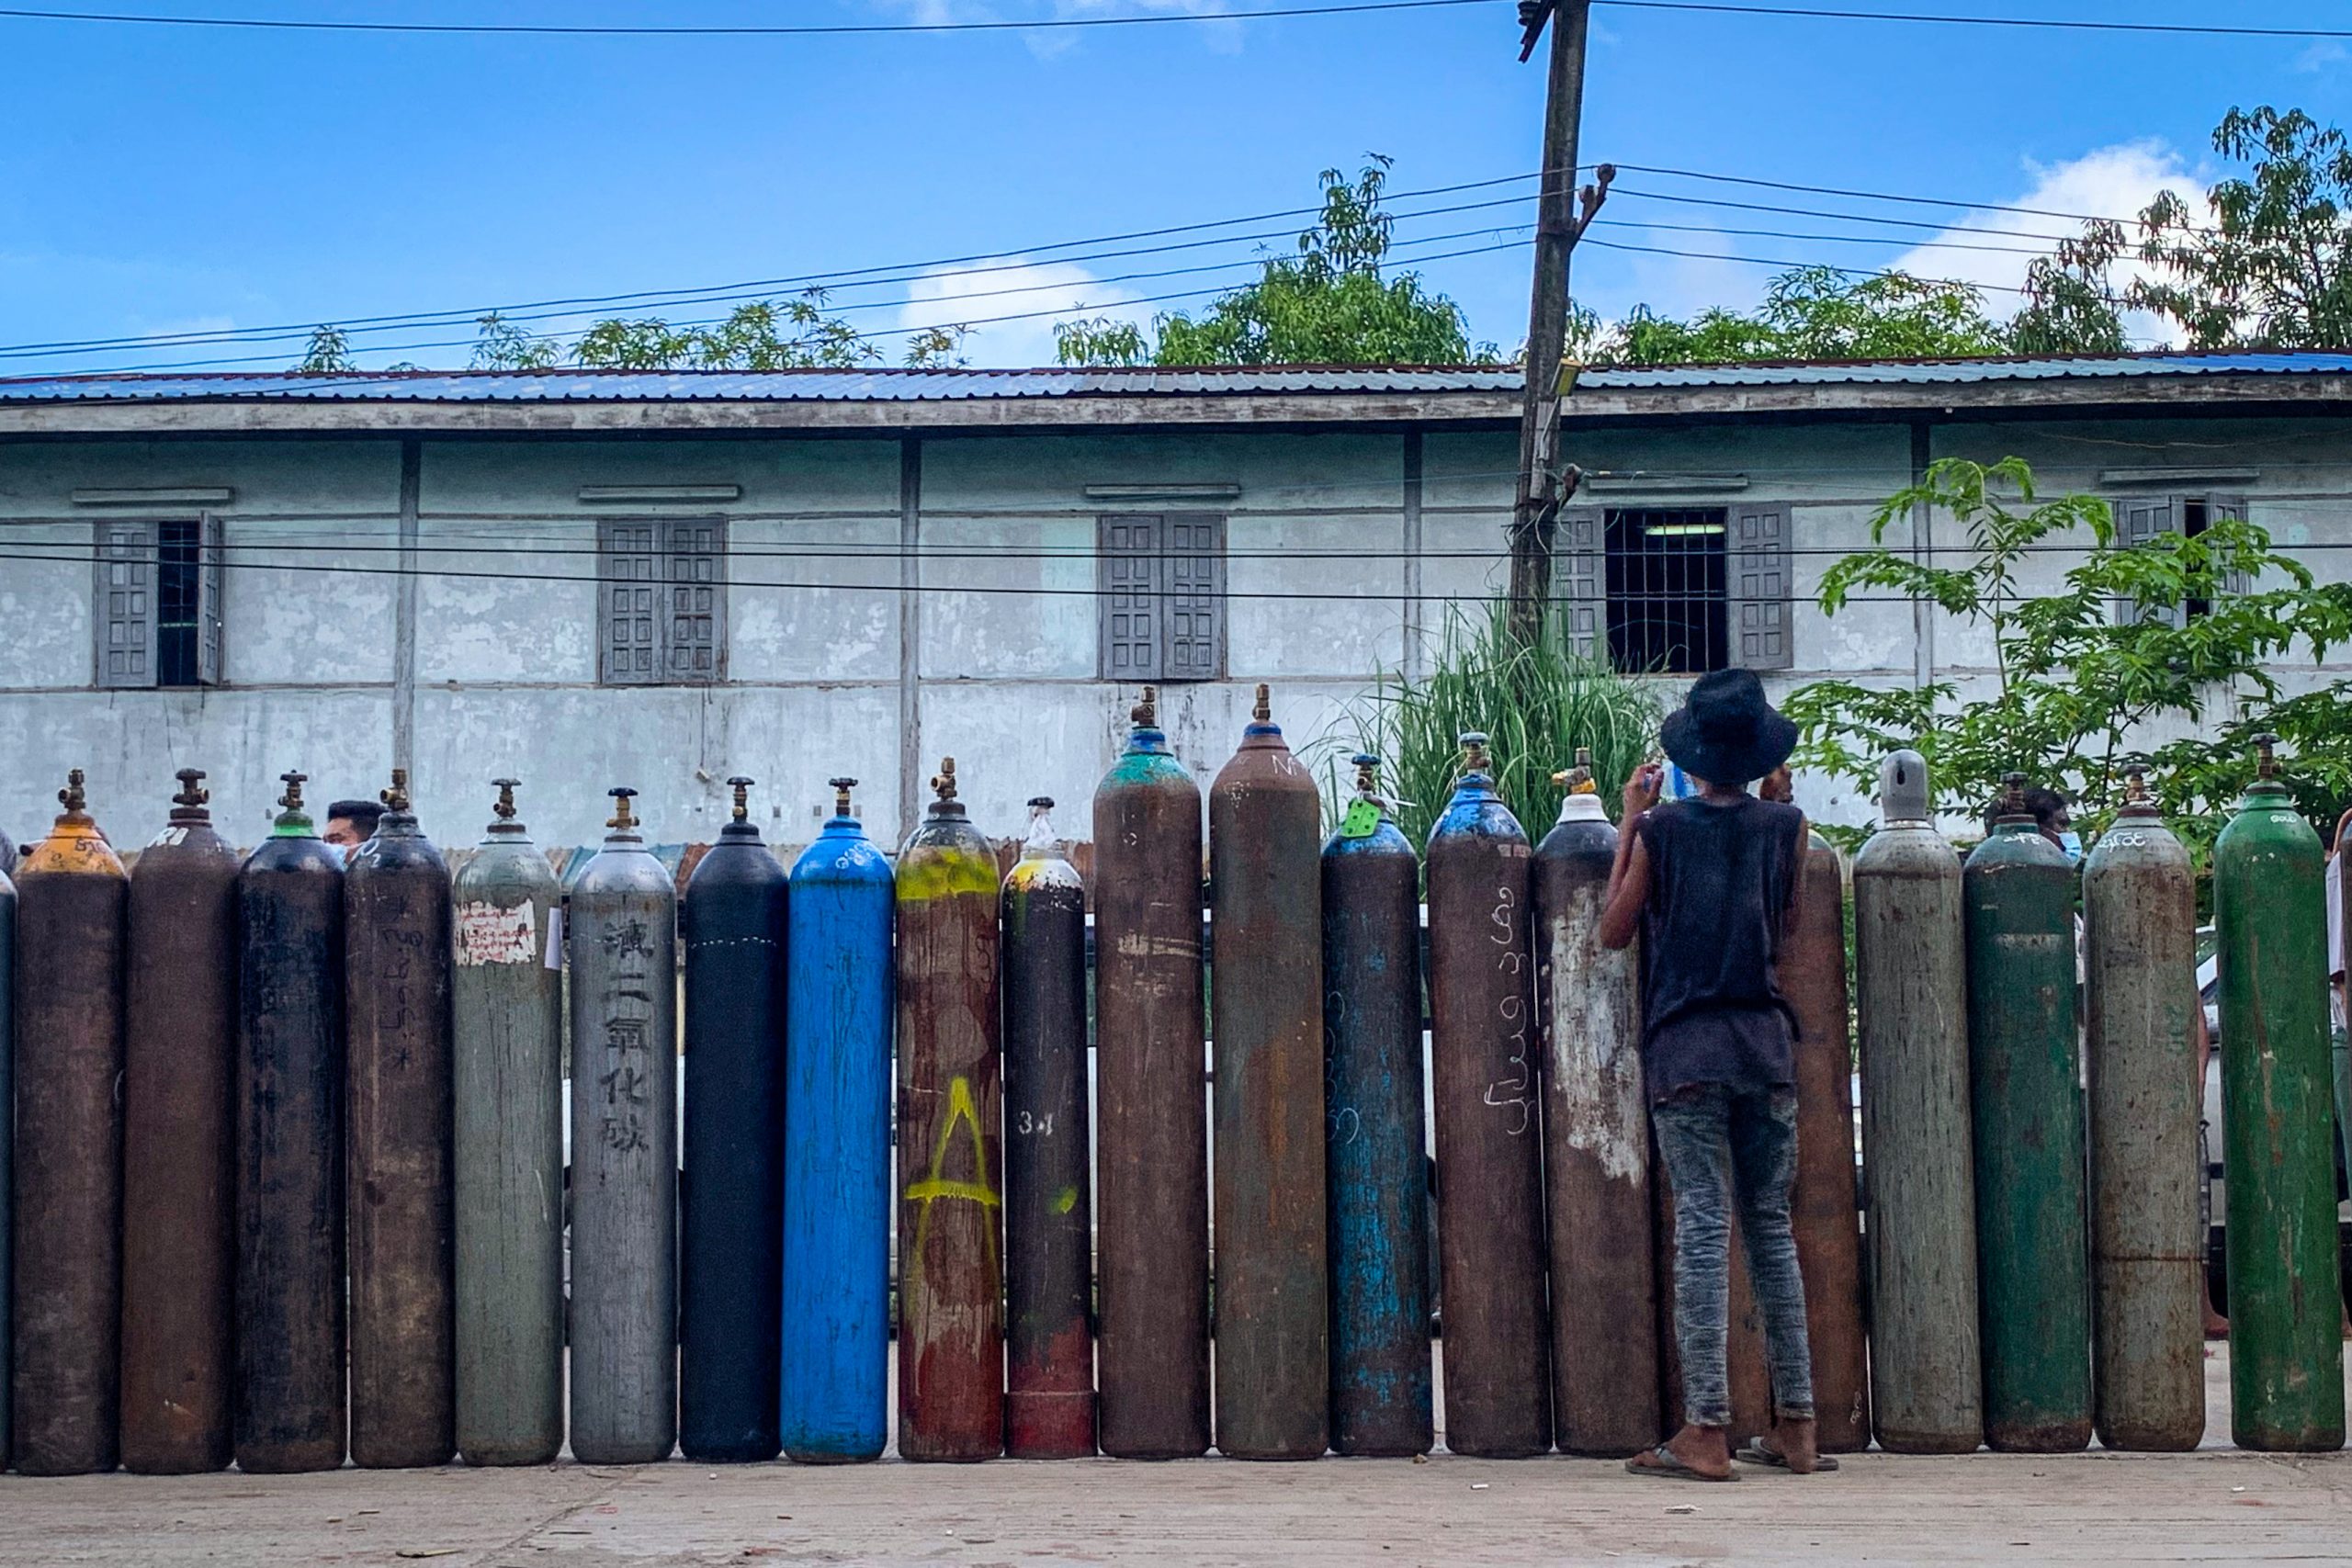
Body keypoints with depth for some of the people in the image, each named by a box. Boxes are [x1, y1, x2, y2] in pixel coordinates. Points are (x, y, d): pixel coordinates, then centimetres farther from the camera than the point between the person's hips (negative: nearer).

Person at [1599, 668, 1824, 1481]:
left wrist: (1629, 824, 13)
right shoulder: (1784, 824, 4)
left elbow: (1614, 930, 7)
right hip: (1767, 1045, 3)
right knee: (1772, 1228, 10)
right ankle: (1795, 1423, 13)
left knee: (1702, 1228, -5)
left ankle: (1706, 1430, -8)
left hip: (1686, 1046, -3)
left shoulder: (1663, 826, -2)